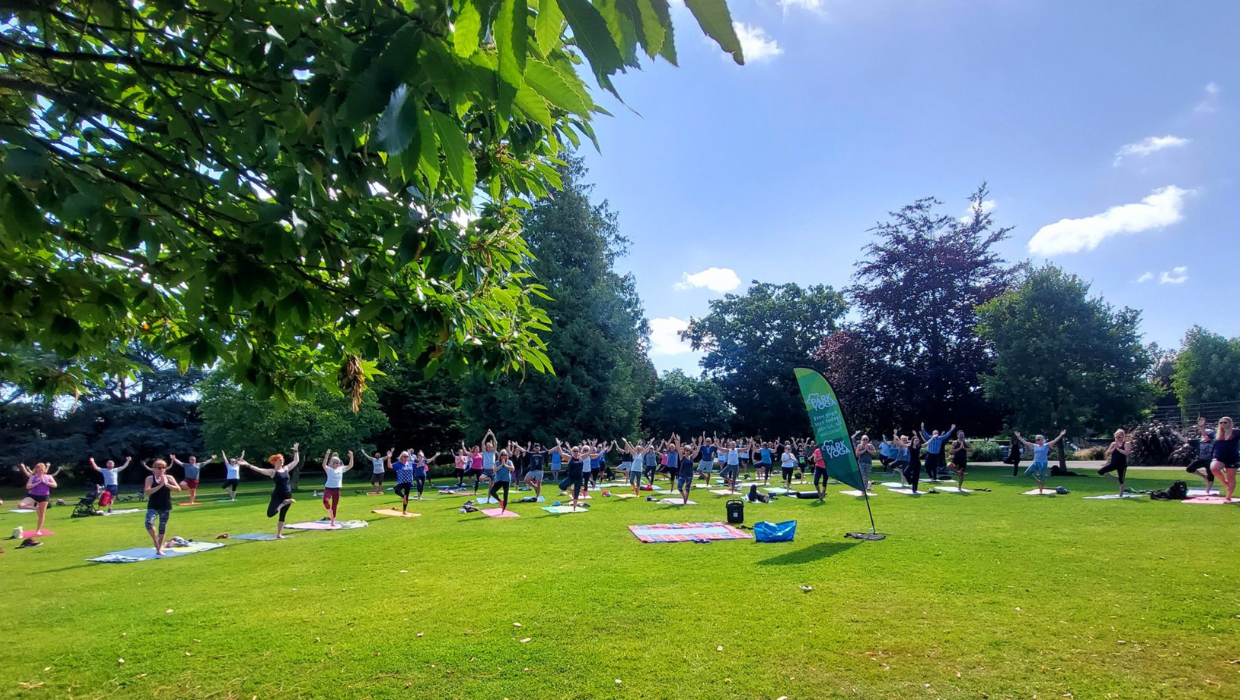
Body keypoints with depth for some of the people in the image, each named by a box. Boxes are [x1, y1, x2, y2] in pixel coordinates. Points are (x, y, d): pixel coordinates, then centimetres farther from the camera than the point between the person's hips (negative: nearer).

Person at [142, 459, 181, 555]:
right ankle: (156, 544, -2)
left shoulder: (169, 477, 1)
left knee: (162, 527, 9)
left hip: (166, 507, 2)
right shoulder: (150, 478, -5)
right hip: (153, 506, -2)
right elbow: (146, 492, -18)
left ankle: (159, 549, 22)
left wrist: (166, 484, -17)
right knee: (149, 523, -25)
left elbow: (178, 489, -6)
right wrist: (160, 485, -22)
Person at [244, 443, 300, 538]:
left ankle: (279, 534, 19)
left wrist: (295, 451, 21)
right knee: (270, 514, -23)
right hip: (277, 495, -4)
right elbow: (259, 470, -16)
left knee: (282, 516, 10)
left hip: (287, 495, 4)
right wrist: (248, 465, -26)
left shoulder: (286, 469, 8)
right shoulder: (272, 472, -6)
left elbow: (295, 461, 20)